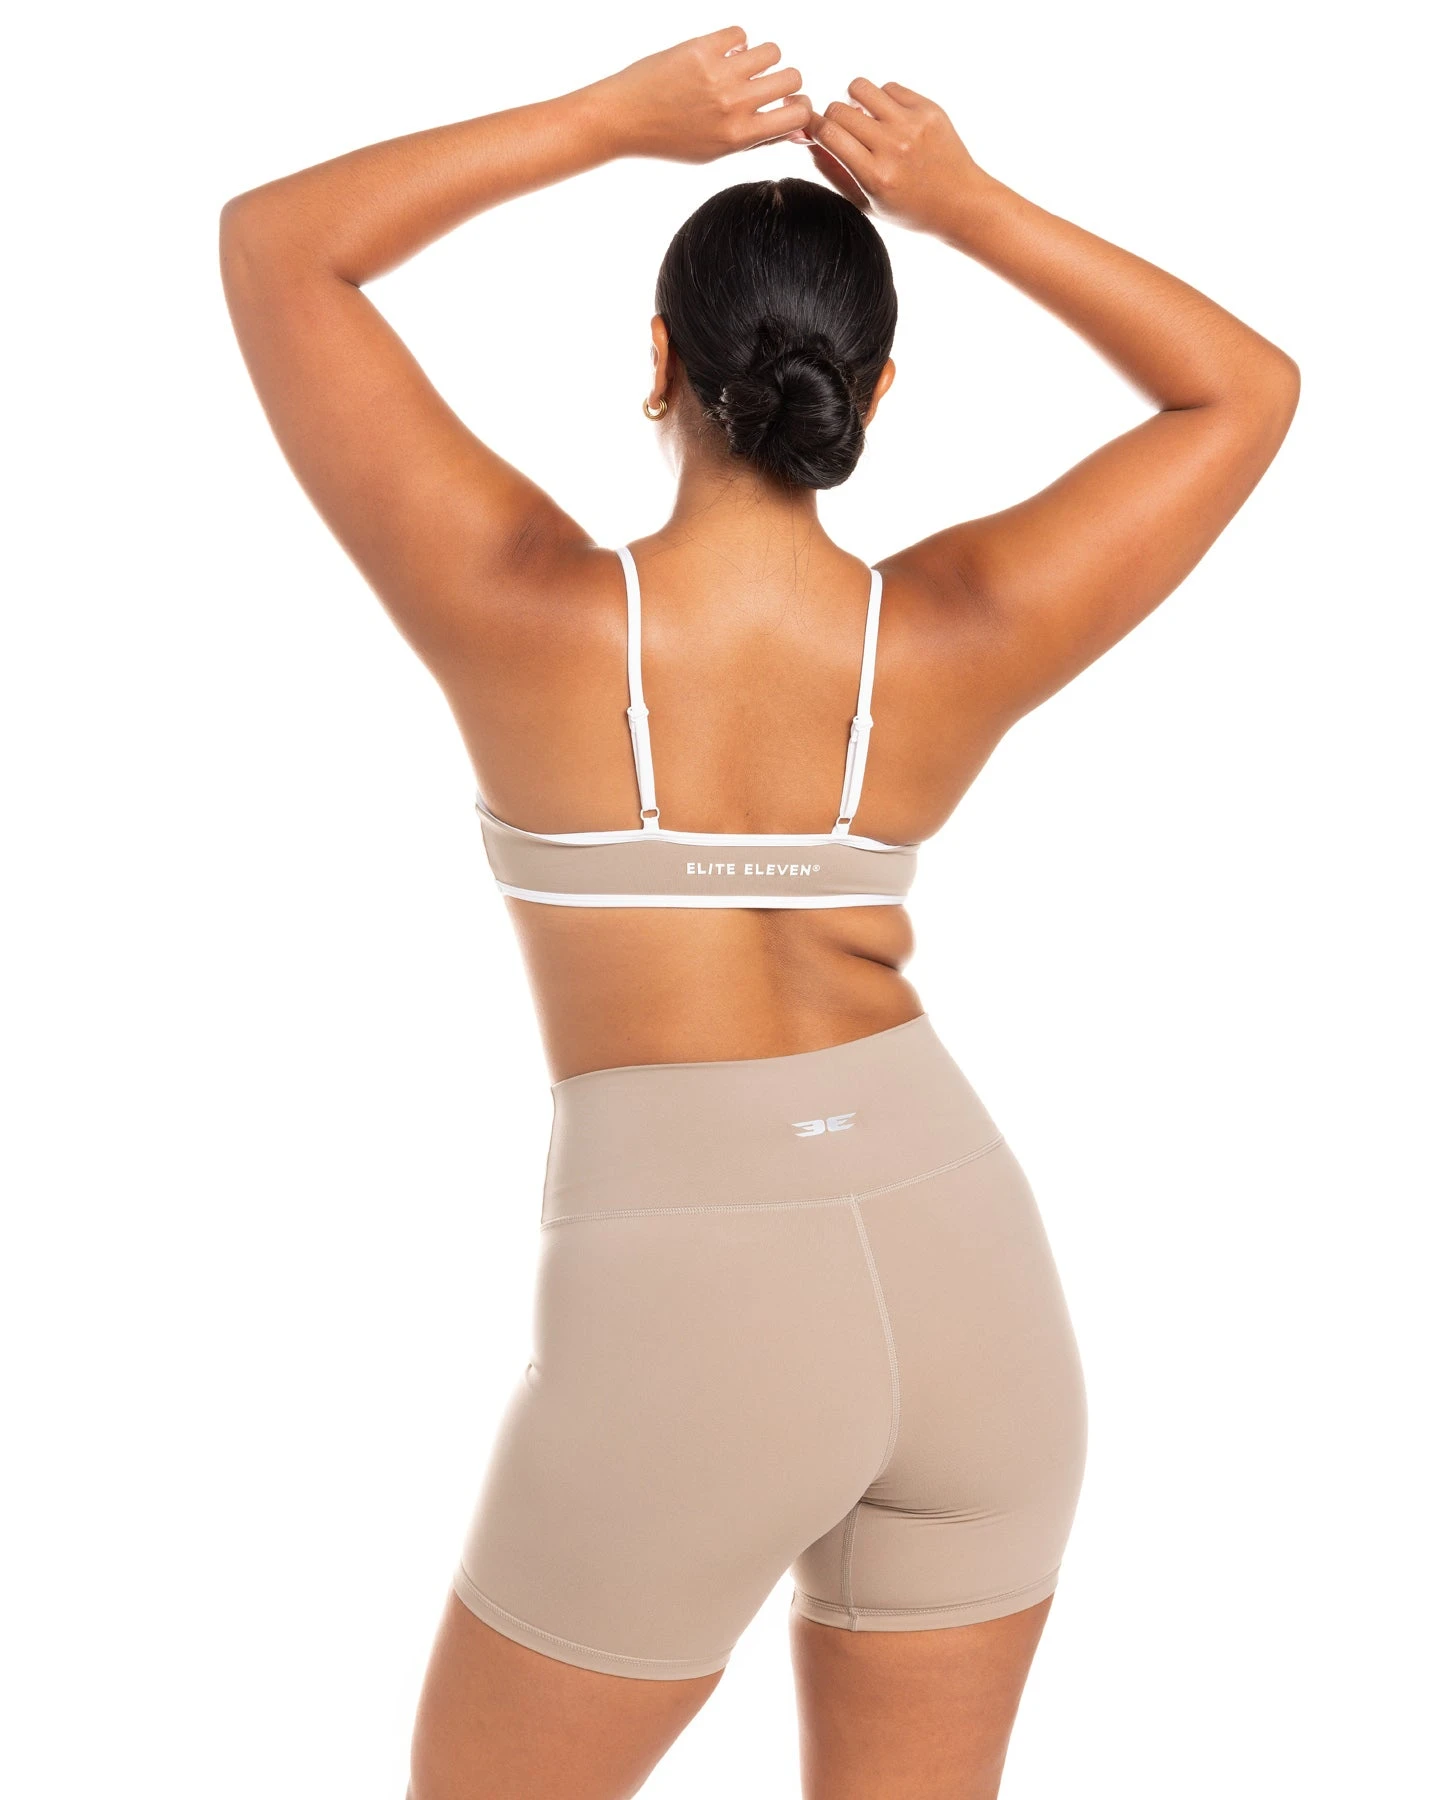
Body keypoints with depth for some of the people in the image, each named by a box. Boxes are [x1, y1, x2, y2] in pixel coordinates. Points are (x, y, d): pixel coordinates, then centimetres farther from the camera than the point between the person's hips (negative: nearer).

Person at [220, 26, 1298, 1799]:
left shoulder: (528, 611, -11)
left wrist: (617, 115, 0)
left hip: (686, 1314, -4)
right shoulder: (962, 636, -3)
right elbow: (1247, 390, 13)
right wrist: (969, 203, 4)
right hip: (969, 1272, 4)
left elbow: (272, 245, 2)